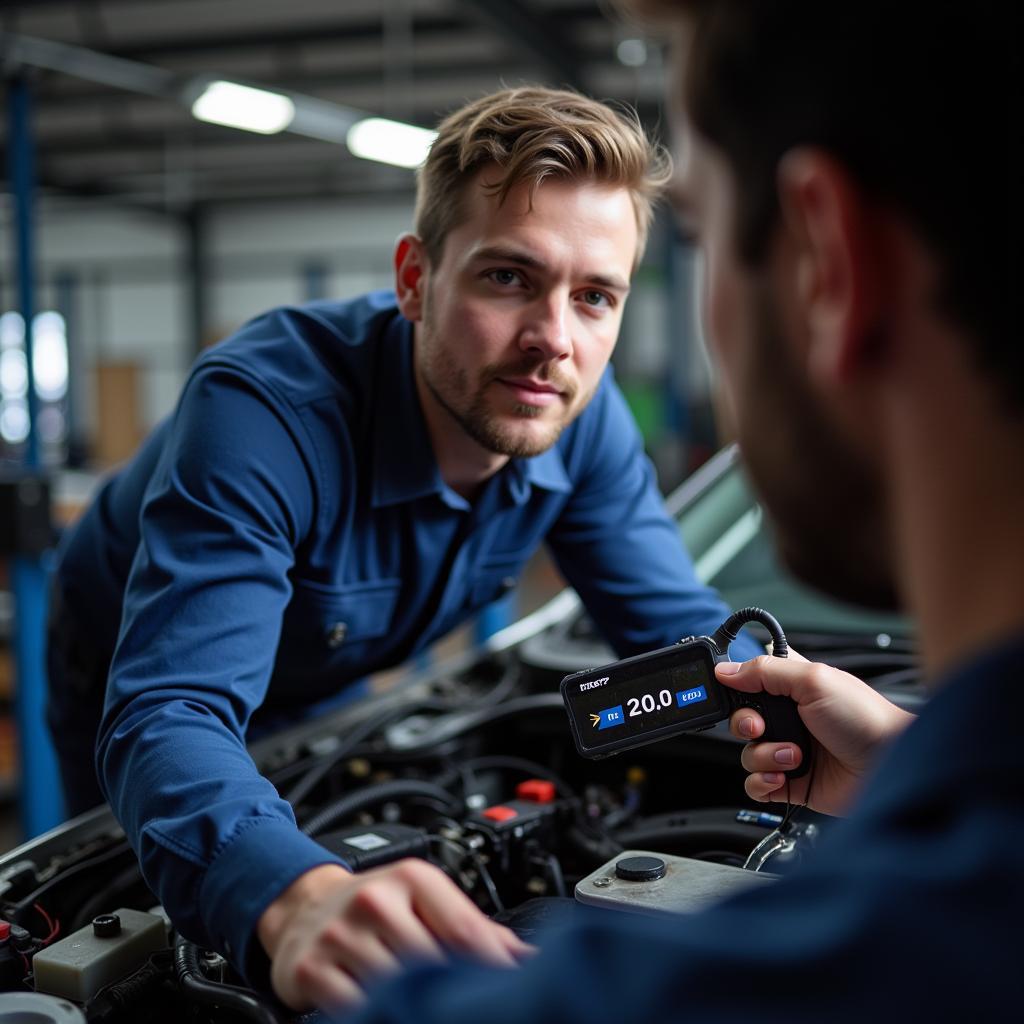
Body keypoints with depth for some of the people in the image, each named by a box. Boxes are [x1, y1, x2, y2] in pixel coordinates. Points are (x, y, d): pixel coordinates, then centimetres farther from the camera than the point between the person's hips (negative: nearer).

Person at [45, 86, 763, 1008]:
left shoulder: (583, 417, -24)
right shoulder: (262, 409, -43)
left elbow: (683, 630, -16)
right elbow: (169, 717, -51)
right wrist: (298, 900, -72)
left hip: (332, 688, 4)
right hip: (133, 682, -4)